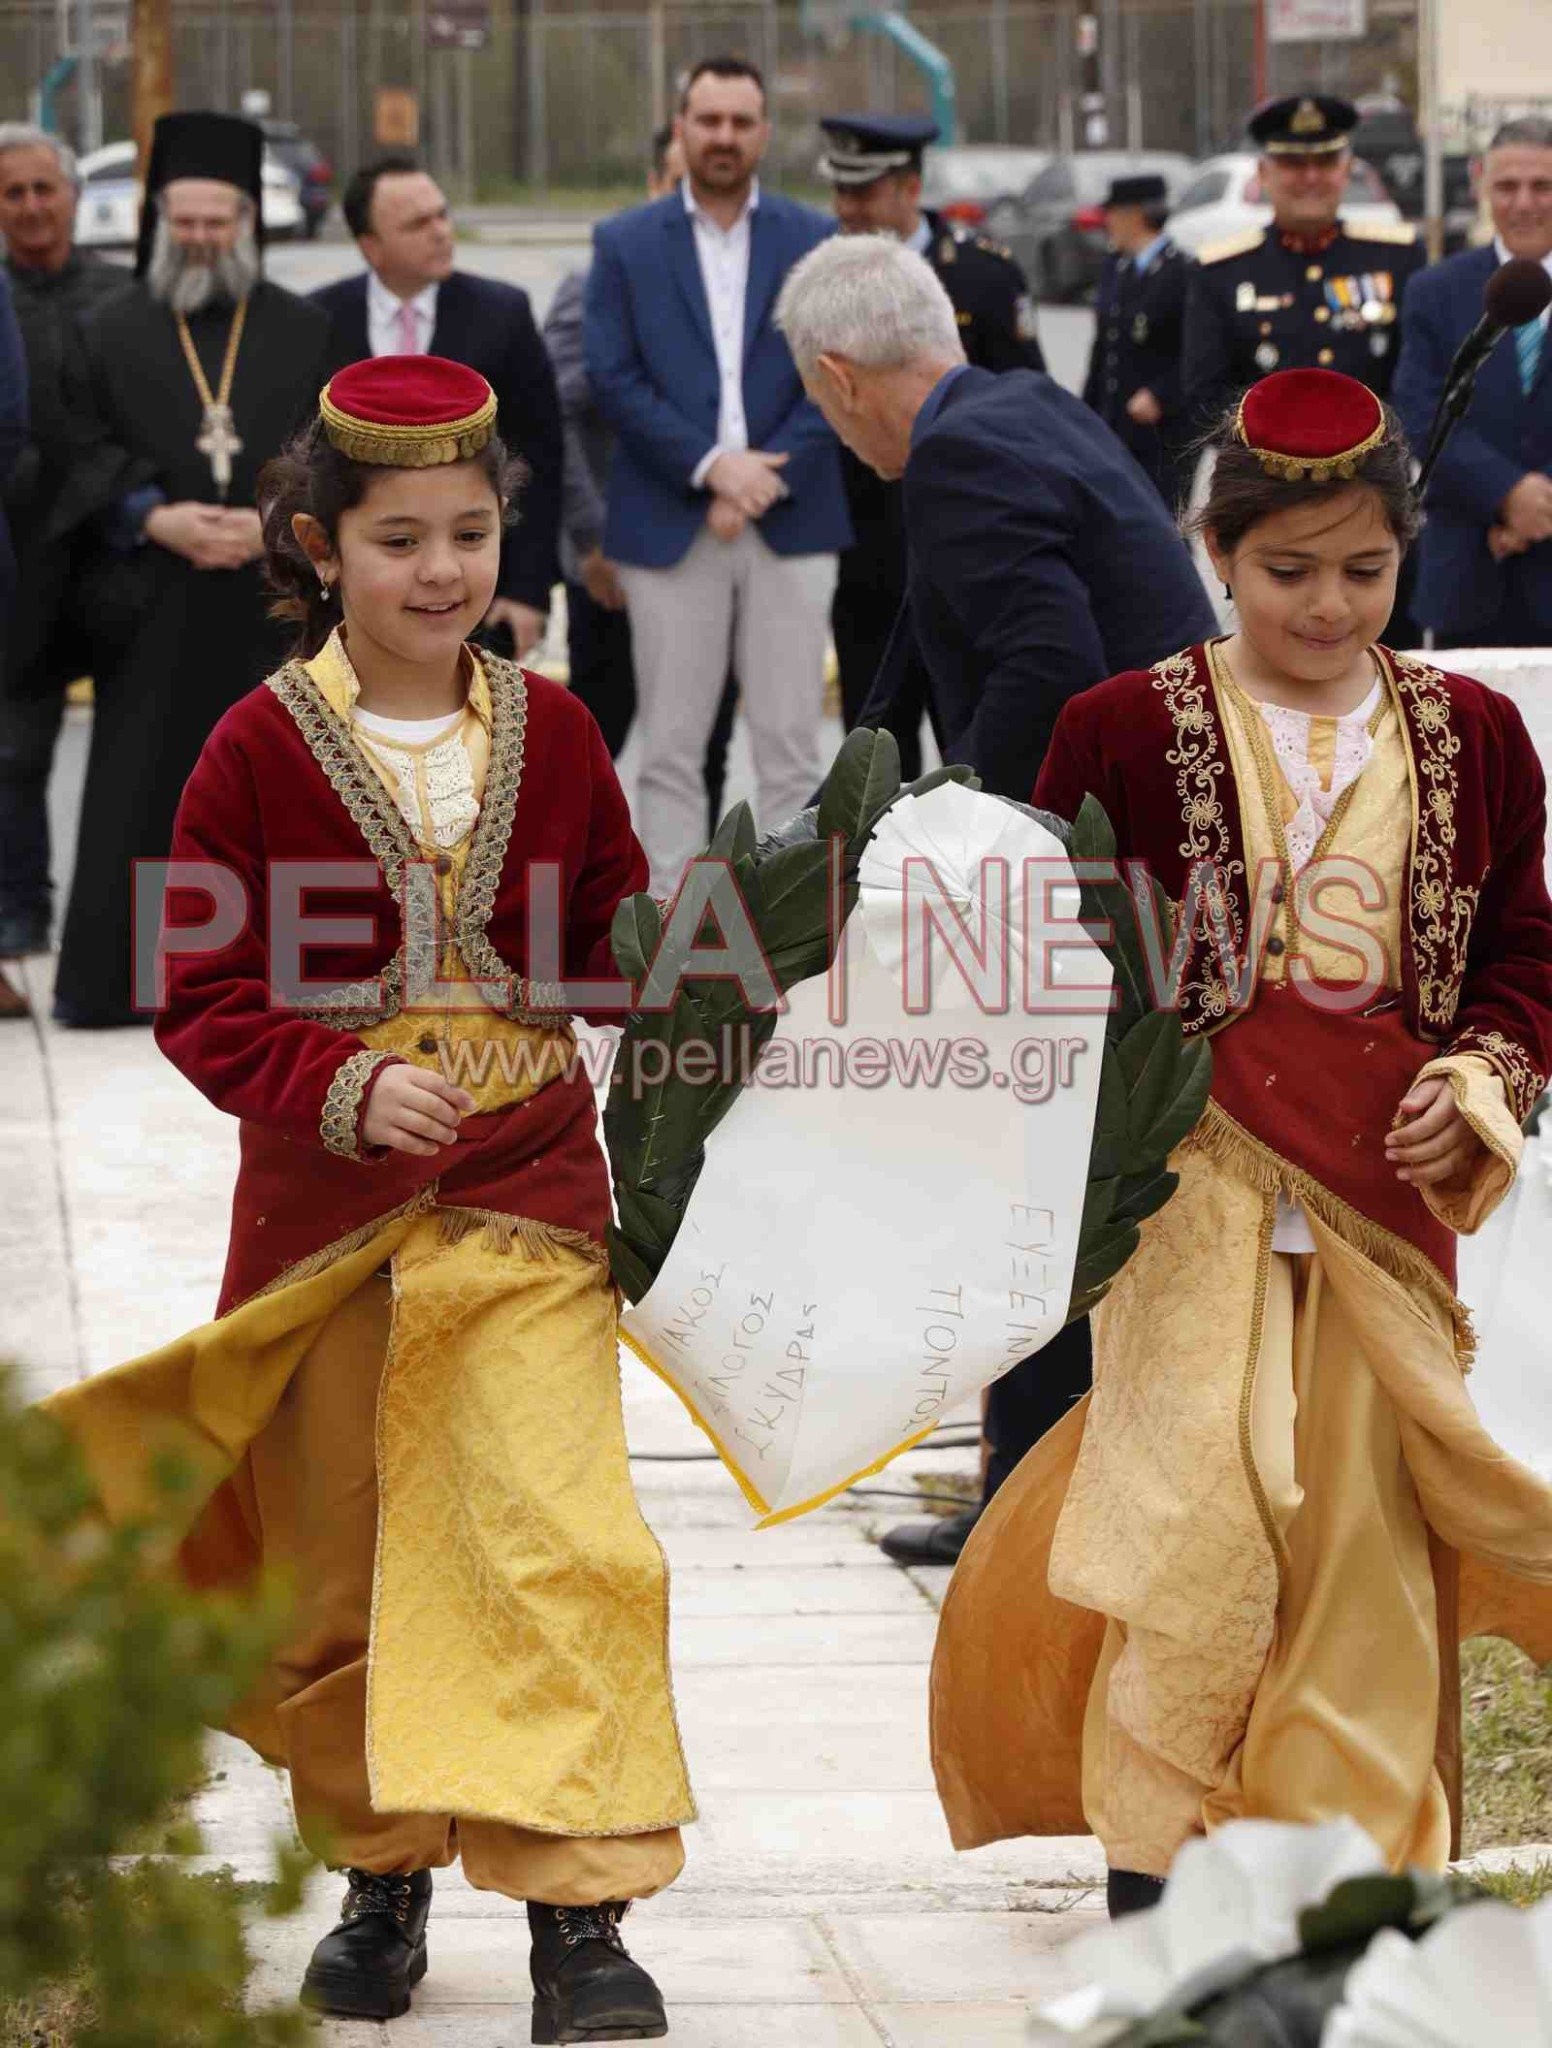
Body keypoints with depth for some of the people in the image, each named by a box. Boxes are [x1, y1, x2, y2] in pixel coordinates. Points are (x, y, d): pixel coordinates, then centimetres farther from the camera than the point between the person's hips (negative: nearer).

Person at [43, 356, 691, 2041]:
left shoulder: (550, 733, 4)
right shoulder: (263, 748, -4)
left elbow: (619, 943, 14)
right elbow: (203, 1000, -5)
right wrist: (342, 1088, -21)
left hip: (523, 1197, 0)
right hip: (324, 1196, 0)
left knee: (554, 1531, -12)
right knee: (334, 1560, 10)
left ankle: (580, 1908, -9)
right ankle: (379, 1874, 29)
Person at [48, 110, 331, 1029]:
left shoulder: (306, 333, 8)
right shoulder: (111, 332, 6)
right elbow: (80, 462, 2)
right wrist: (153, 520, -13)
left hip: (272, 602, 1)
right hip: (150, 608, -1)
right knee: (137, 797, -2)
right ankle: (108, 979, 3)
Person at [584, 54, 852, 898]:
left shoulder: (815, 242, 8)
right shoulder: (624, 244, 6)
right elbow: (613, 378, -2)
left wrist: (764, 478, -10)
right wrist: (710, 467, -12)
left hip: (789, 523, 1)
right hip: (670, 527, -1)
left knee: (790, 747, 1)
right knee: (669, 749, 2)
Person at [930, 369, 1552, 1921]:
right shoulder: (1127, 730, 1)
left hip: (1390, 1195, 3)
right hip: (1196, 1194, -3)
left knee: (1364, 1528, 5)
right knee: (1194, 1504, -8)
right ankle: (1153, 1855, 3)